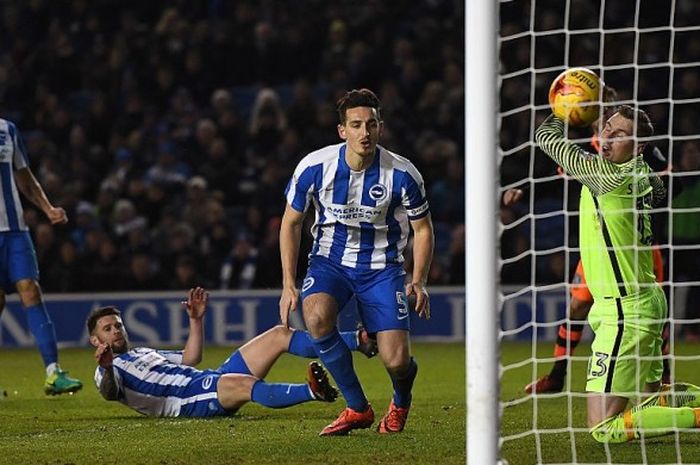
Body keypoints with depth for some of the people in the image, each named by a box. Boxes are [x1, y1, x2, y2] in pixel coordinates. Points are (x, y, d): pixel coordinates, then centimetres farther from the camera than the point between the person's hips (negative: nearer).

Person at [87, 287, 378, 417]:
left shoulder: (143, 353, 34)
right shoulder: (109, 370, 7)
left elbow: (190, 359, 40)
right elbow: (109, 392, -16)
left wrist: (195, 320, 32)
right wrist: (106, 369, -37)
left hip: (213, 379, 9)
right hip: (193, 399, -9)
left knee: (278, 335, 0)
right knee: (245, 384, -42)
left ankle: (358, 341, -9)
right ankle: (313, 391, -63)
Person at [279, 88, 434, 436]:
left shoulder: (402, 174, -15)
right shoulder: (314, 167, -14)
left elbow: (422, 228, 1)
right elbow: (290, 223, 1)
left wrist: (418, 283, -11)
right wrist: (289, 284, -5)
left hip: (381, 267, -1)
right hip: (330, 260, 1)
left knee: (396, 362, -16)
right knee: (316, 316, -33)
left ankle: (401, 401, 26)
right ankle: (357, 408, -14)